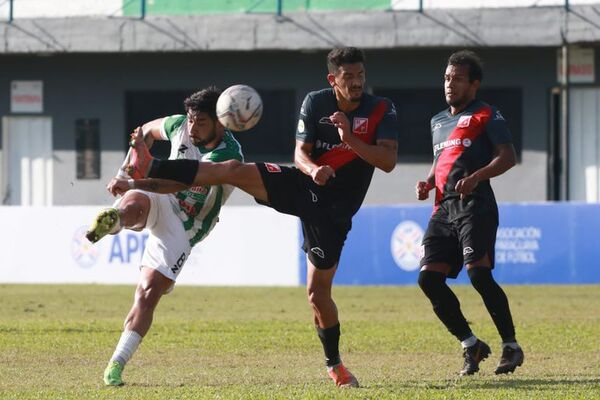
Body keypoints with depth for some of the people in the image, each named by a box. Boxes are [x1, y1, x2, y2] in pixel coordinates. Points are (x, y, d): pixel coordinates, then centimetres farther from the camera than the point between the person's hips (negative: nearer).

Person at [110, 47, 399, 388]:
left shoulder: (382, 110, -7)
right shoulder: (316, 103, -1)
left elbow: (389, 161, -16)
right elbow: (301, 152, -3)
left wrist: (350, 140, -29)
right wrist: (313, 169, -27)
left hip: (333, 212, -2)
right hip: (302, 183, 2)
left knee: (318, 290, -4)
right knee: (235, 170, -20)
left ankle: (334, 365, 15)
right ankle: (146, 173, -18)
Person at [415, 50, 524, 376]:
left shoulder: (485, 115, 3)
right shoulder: (438, 121, 25)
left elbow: (507, 156, -6)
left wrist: (476, 177, -20)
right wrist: (428, 184, 14)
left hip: (475, 205, -7)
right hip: (444, 208, 7)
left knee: (478, 273, -20)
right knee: (428, 277, -6)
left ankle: (511, 346, -9)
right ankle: (471, 345, 5)